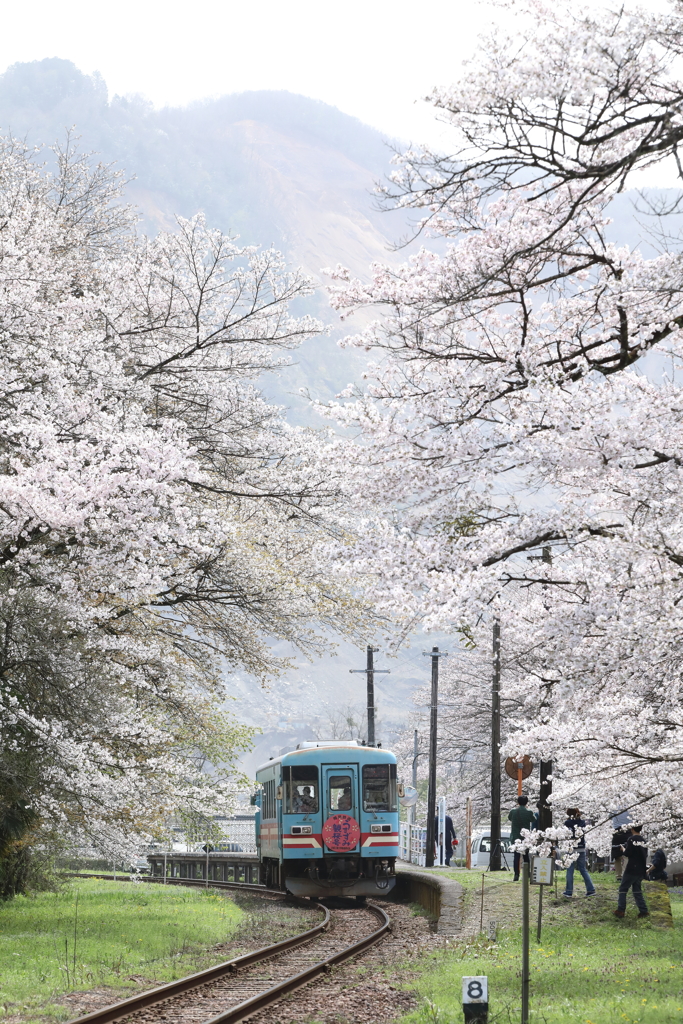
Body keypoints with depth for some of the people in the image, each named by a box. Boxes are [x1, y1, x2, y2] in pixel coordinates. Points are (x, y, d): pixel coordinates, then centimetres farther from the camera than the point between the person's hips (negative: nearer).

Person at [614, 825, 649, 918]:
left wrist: (623, 849, 5)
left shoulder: (631, 839, -11)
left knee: (623, 889, 3)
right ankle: (643, 911, 5)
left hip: (632, 869, -6)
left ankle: (621, 910, -1)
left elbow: (627, 854, -13)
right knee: (637, 891, 13)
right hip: (641, 871, 6)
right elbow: (645, 855, 14)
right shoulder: (643, 840, 9)